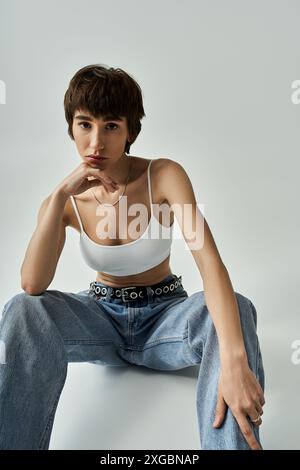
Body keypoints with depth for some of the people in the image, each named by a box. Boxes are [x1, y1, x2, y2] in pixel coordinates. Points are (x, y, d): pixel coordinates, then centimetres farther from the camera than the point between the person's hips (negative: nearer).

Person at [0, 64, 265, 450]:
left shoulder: (165, 175, -16)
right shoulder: (66, 201, -8)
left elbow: (209, 261, -29)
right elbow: (33, 285, -21)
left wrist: (233, 360, -43)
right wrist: (60, 196, -31)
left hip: (165, 317, -1)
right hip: (102, 316, 2)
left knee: (236, 308, -33)